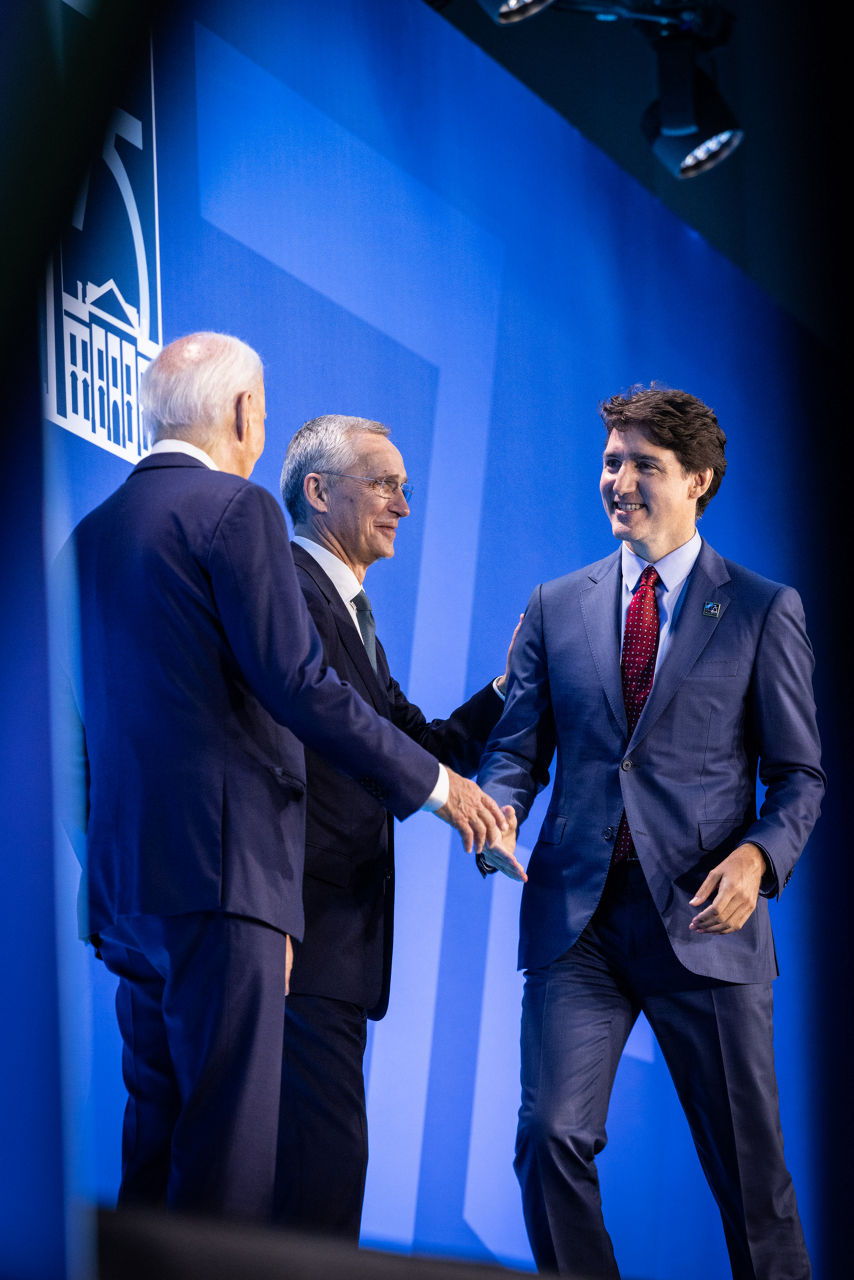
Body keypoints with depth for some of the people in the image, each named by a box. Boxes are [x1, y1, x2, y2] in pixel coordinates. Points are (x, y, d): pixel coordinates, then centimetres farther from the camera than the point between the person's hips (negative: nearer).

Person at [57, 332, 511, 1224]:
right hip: (220, 865, -8)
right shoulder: (237, 510, -5)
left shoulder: (88, 535, 19)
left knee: (155, 1145, 12)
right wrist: (432, 783, -3)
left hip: (125, 881, 8)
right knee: (227, 1154, -9)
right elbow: (299, 685, -12)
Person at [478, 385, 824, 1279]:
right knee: (552, 1137, -10)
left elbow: (798, 775, 4)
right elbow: (518, 746, 11)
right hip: (576, 915, 2)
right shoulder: (555, 608, 12)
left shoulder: (763, 611, 5)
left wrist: (757, 856, -15)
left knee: (749, 1165, 2)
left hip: (701, 915, -2)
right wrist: (496, 811, -12)